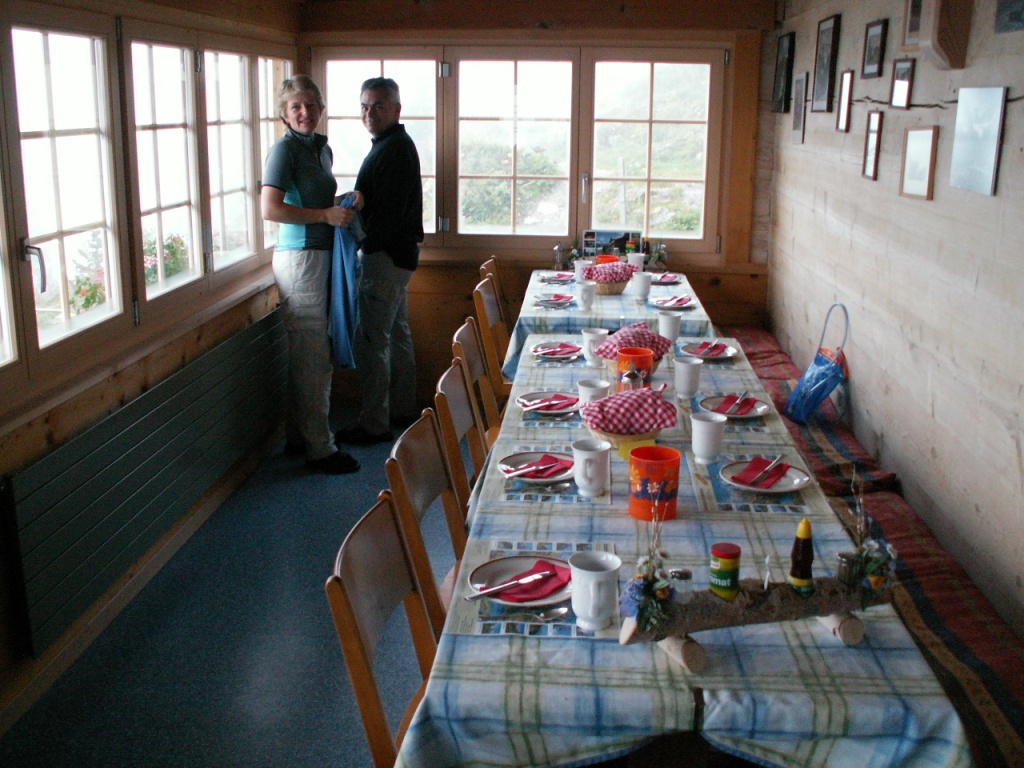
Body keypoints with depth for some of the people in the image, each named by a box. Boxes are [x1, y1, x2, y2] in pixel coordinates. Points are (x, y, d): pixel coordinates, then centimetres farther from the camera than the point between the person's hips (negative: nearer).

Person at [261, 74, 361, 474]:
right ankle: (320, 449, 1)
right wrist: (326, 214, -19)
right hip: (300, 257, -9)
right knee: (313, 358, -5)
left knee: (307, 355, 15)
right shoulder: (285, 150, -11)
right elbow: (270, 208, -21)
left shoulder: (321, 148, 15)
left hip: (320, 254, 9)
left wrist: (347, 200, 8)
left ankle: (299, 433, 26)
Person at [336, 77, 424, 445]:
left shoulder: (395, 149, -16)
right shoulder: (395, 145, 17)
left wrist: (363, 243, -17)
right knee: (396, 334, 18)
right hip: (398, 253, 11)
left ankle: (374, 425, -1)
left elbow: (388, 211, -23)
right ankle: (402, 410, 29)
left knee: (370, 341, -7)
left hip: (386, 257, -11)